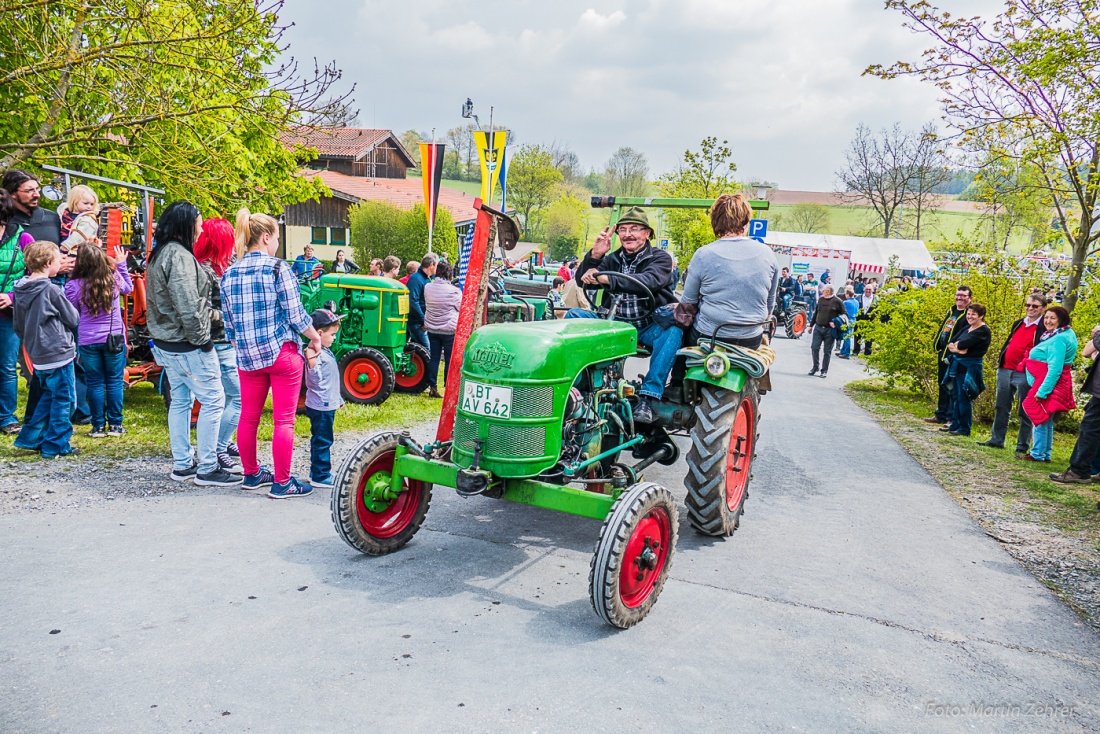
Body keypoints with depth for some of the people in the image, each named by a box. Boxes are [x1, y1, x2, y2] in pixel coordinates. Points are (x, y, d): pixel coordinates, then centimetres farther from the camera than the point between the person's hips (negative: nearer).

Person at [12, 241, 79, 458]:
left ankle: (30, 438, 23)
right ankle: (55, 446, 6)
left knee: (48, 396, 22)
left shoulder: (19, 290, 6)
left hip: (37, 356, 8)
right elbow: (73, 318, -7)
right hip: (59, 354, -8)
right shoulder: (51, 290, -16)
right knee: (63, 400, 2)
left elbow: (17, 326, 14)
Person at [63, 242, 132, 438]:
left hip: (88, 341, -1)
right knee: (114, 382, 8)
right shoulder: (114, 278, -5)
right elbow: (128, 288, 18)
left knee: (95, 384, 8)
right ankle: (115, 425, 12)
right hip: (115, 339, 1)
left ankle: (98, 426, 14)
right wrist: (122, 264, 24)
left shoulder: (73, 286, -9)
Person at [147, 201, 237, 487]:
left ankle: (182, 464, 24)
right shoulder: (179, 255, -18)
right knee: (213, 400, -4)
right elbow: (187, 306, -25)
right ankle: (207, 469, 0)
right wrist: (201, 339, -16)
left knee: (180, 400, 16)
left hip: (166, 343, 11)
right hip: (187, 346, -10)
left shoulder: (159, 254, 13)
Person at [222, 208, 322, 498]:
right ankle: (282, 483, 7)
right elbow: (295, 314, -10)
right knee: (284, 420, 1)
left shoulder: (229, 274, 7)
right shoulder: (277, 268, -10)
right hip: (282, 353, -6)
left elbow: (229, 324, 11)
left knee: (248, 418, 14)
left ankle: (252, 474, 28)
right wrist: (316, 338, 5)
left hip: (247, 357, 6)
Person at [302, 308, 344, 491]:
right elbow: (316, 379, -27)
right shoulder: (314, 353, -20)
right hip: (320, 407, -10)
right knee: (322, 441, -4)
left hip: (327, 405, 10)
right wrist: (312, 361, -42)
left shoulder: (325, 352, 11)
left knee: (319, 440, 17)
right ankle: (320, 477, 3)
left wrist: (338, 398, 28)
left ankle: (318, 473, 27)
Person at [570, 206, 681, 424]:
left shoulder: (660, 258, 0)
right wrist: (594, 256, -16)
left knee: (674, 327, -35)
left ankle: (648, 397, -38)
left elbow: (649, 281, -24)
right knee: (574, 315, -14)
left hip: (650, 329, -3)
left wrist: (604, 278, -33)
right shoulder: (613, 259, 13)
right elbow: (581, 280, 3)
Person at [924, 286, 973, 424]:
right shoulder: (951, 311, 16)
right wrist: (937, 346, 8)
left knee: (951, 387, -4)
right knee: (942, 385, 15)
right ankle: (940, 415, 25)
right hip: (943, 354, 9)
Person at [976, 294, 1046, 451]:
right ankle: (996, 440, 21)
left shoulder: (1045, 328, -7)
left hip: (1025, 374, -7)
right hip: (1005, 370, 7)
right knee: (1001, 408, 13)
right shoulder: (1018, 323, 16)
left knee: (1024, 412, 1)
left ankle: (1022, 447, 7)